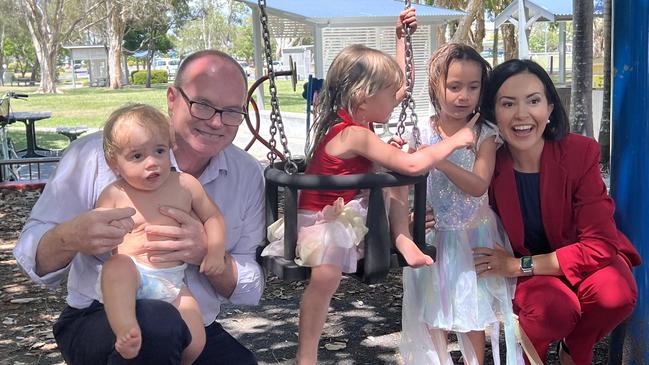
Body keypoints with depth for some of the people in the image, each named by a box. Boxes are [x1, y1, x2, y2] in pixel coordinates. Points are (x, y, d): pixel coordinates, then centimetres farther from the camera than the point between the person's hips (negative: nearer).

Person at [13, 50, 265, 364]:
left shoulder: (247, 176, 0)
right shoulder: (97, 155, -12)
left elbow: (250, 291, 0)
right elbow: (33, 260, -10)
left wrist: (205, 253, -22)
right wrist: (69, 238, -35)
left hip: (194, 331, 4)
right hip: (97, 323, -3)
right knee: (156, 321, -35)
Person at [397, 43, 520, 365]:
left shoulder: (484, 135, -12)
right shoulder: (422, 133, -7)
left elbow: (478, 186, -23)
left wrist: (440, 160, -31)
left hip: (472, 234, -2)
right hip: (432, 233, 2)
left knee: (471, 305, 11)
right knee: (431, 306, 15)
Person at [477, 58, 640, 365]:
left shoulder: (580, 152, -19)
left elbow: (600, 245, -22)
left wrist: (520, 265, -25)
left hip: (582, 258, 1)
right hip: (519, 269, 0)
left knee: (614, 293, -33)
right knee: (555, 306, -34)